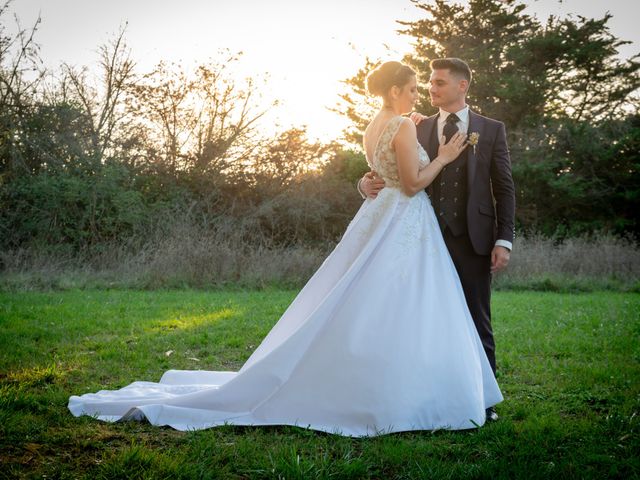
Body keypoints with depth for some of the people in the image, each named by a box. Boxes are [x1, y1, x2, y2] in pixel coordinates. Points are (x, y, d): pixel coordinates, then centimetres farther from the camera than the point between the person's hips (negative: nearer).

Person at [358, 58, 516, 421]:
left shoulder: (491, 130, 5)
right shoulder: (419, 129, 10)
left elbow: (504, 189, 3)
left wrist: (504, 240, -6)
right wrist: (369, 184, -14)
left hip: (473, 240, -2)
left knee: (477, 322, 4)